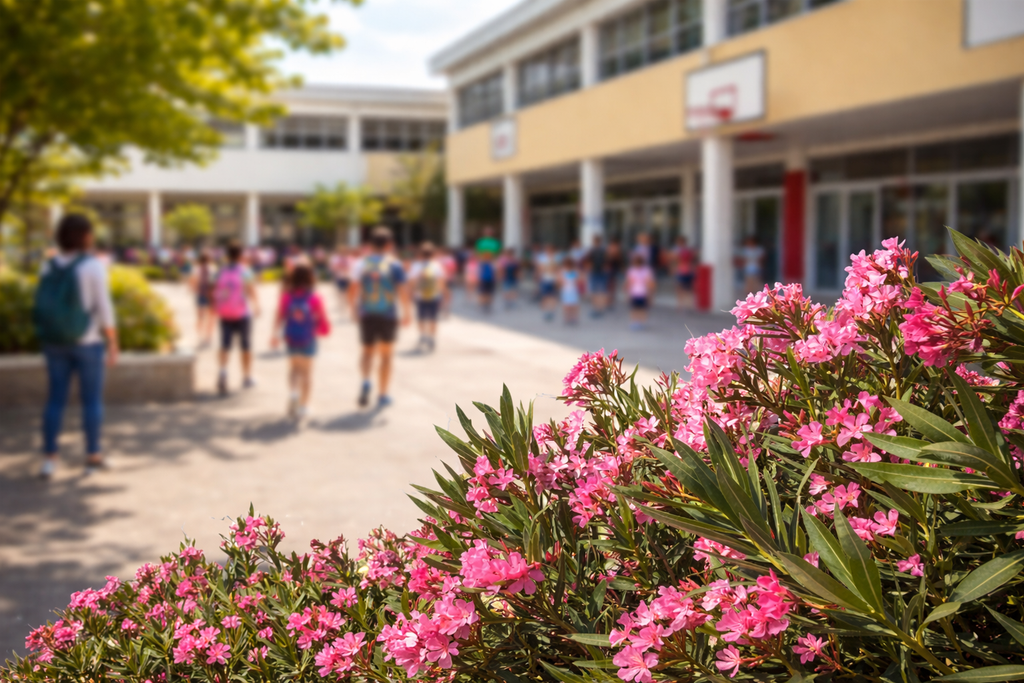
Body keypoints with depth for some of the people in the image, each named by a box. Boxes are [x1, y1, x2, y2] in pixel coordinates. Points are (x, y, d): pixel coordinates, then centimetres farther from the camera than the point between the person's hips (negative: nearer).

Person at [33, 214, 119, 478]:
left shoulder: (49, 267, 2)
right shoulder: (93, 266, -14)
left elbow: (44, 309, 7)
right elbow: (103, 309, -14)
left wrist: (49, 346, 16)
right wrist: (113, 345, -7)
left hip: (56, 340, 4)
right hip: (87, 342, -4)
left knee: (56, 399, 9)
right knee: (92, 399, 8)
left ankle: (49, 460, 6)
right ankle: (93, 457, 14)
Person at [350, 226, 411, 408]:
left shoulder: (362, 263, 0)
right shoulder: (394, 265, -6)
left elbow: (353, 291, -4)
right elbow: (403, 292, -10)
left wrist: (354, 306, 14)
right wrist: (406, 313, 1)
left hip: (366, 315, 2)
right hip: (388, 315, -2)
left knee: (368, 351, 18)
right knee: (386, 355, 11)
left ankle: (366, 380, -10)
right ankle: (382, 395, 15)